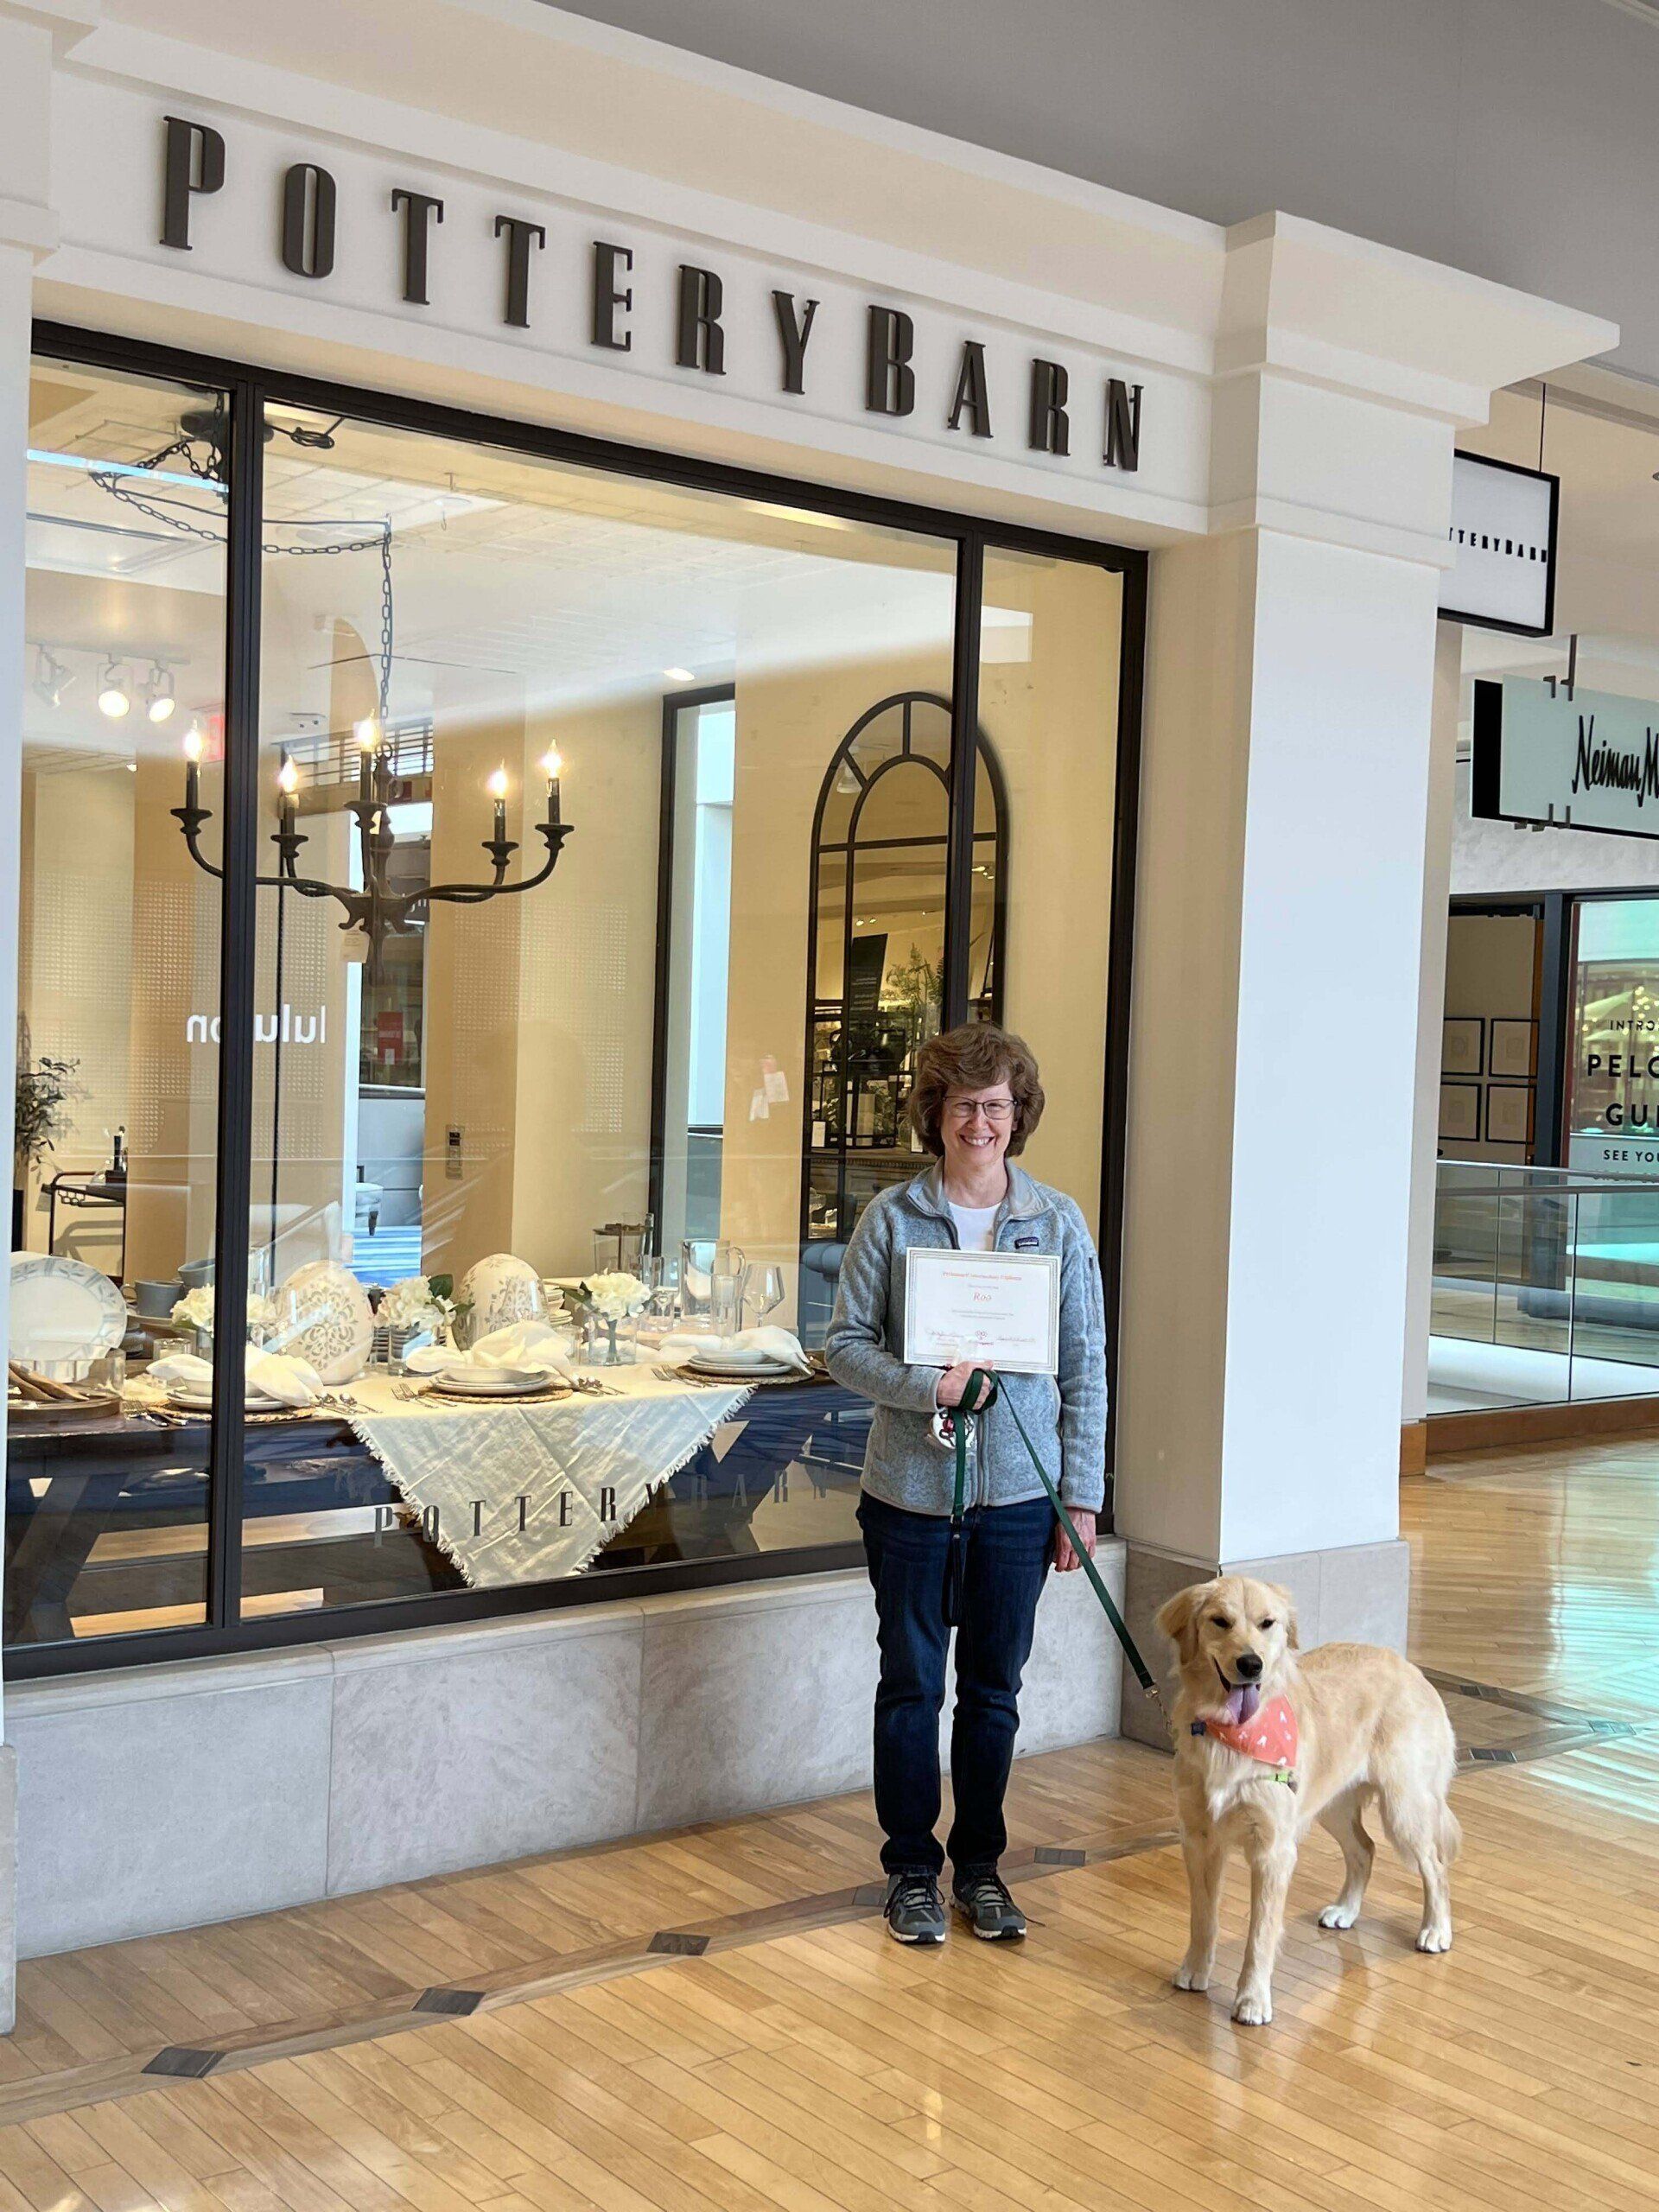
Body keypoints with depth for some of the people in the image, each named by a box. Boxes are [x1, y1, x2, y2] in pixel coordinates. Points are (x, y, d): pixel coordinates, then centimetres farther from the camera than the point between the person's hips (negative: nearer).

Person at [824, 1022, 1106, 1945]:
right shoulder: (893, 1217, -3)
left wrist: (1081, 1497, -1)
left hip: (1019, 1490, 1)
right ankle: (913, 1869, 24)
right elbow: (846, 1343, -2)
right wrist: (927, 1386, -19)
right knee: (911, 1686, 9)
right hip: (910, 1489, -1)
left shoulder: (1058, 1222, 1)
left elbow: (1086, 1367, 2)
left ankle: (981, 1864, 28)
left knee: (995, 1689, 12)